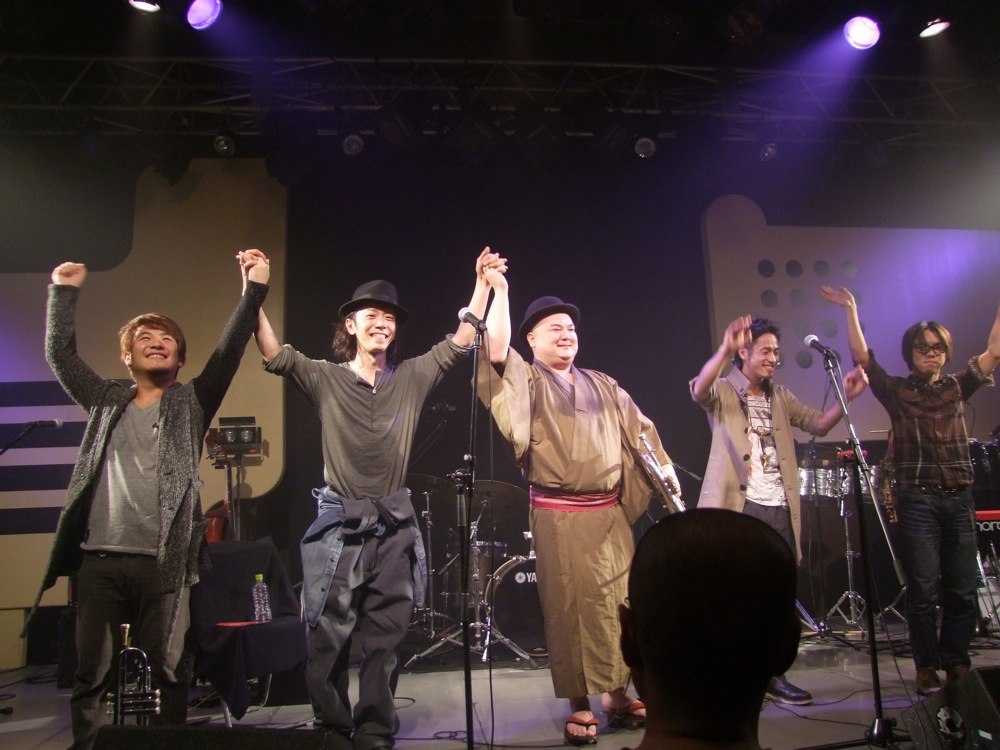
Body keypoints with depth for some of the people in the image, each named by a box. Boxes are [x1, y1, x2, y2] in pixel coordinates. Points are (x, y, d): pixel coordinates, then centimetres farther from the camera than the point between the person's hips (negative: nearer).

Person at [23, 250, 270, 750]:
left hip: (162, 562, -2)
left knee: (169, 671, 2)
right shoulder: (107, 402, 17)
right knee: (91, 674, 5)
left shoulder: (191, 403, 11)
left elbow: (228, 353, 1)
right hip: (99, 559, 2)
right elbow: (60, 354, 16)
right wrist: (64, 291, 15)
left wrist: (254, 290, -6)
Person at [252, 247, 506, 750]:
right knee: (328, 641, 4)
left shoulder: (411, 378, 7)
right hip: (339, 526, -2)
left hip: (394, 528, 2)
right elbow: (274, 354, -11)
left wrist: (482, 283, -3)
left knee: (385, 641, 9)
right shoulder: (325, 380, 1)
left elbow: (461, 342, 3)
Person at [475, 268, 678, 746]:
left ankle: (617, 695, 22)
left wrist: (665, 465, 5)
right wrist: (499, 291, -14)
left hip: (610, 513, 5)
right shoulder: (525, 381, 3)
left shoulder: (602, 386, 17)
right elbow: (496, 350, -15)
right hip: (559, 516, -4)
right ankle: (579, 705, 11)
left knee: (619, 603, 7)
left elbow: (638, 428, 17)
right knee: (570, 607, -1)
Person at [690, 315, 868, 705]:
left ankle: (773, 674, 22)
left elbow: (819, 424, 10)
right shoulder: (723, 392, -1)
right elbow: (699, 390, -24)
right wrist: (724, 349, -38)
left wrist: (846, 397, -7)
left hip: (779, 510, 6)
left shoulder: (781, 397, 17)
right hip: (740, 508, -6)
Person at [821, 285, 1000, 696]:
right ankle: (927, 667, 8)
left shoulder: (957, 388, 14)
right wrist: (850, 310, -6)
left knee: (963, 590, 6)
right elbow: (862, 357, -3)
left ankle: (957, 662, 20)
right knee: (924, 591, -3)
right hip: (917, 500, -3)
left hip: (959, 498, 3)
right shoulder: (896, 392, 5)